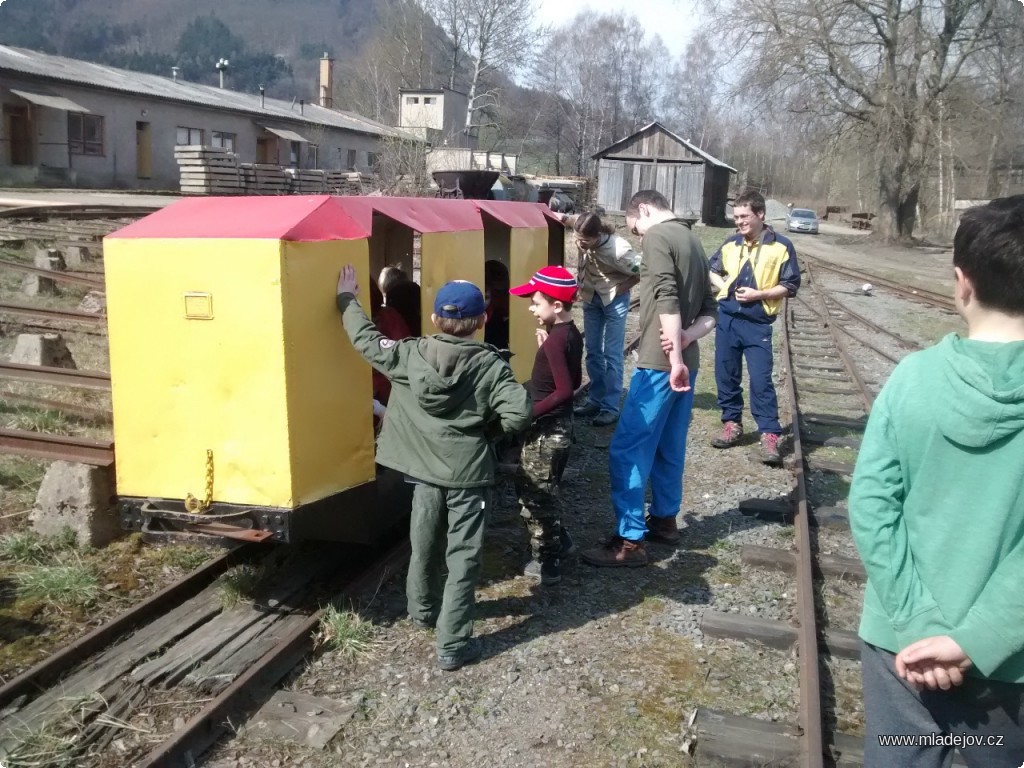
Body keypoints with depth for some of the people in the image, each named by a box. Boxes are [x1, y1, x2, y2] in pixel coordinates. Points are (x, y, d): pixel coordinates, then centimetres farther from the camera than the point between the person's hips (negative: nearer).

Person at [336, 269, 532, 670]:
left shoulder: (409, 355, -5)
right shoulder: (491, 366, -12)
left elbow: (366, 339, 7)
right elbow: (520, 414, -20)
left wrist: (348, 299, 21)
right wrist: (488, 424, 0)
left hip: (425, 469, 4)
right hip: (468, 472, -3)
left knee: (425, 544, 23)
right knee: (462, 556, 3)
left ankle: (423, 609, 46)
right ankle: (452, 643, 5)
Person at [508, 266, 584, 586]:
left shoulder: (553, 340, -22)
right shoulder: (571, 335, 5)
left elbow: (564, 390, -26)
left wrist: (530, 412, -22)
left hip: (546, 430, -9)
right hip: (560, 426, 9)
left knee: (535, 495, 4)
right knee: (542, 491, 23)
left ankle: (546, 563, 13)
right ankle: (559, 542, 34)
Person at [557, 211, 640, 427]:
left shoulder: (618, 250, -33)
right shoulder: (583, 233, -19)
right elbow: (573, 220, 7)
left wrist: (621, 288, -12)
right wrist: (561, 217, -11)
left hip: (614, 300, -6)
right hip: (590, 297, 6)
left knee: (612, 354, -3)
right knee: (593, 351, 12)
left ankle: (610, 408, 3)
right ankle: (595, 400, 23)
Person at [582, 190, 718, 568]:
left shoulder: (657, 236, -10)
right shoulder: (692, 241, 18)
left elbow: (667, 301, -22)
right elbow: (710, 312, 15)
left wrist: (674, 358, -22)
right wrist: (686, 338, -3)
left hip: (659, 363, -9)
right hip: (685, 362, 9)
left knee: (627, 451, -5)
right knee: (668, 447, 18)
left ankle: (630, 541, -3)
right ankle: (664, 520, 30)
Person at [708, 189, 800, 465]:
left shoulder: (781, 246, -6)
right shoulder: (731, 244, 6)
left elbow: (790, 286, -4)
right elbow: (712, 271, 20)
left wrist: (759, 294, -16)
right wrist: (724, 286, 1)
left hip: (757, 324, -4)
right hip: (727, 318, 4)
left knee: (761, 380, -6)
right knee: (726, 375, 9)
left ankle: (769, 435, -1)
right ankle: (732, 423, 24)